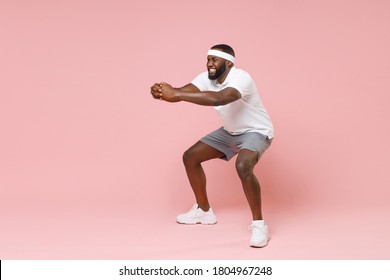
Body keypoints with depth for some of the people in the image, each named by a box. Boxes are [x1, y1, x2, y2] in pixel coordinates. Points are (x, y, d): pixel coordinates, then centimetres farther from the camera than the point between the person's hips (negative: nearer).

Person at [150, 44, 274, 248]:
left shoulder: (241, 78, -32)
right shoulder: (207, 78, -9)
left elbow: (219, 99, -51)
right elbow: (182, 91, -24)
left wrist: (176, 95, -54)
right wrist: (162, 93, -48)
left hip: (255, 132, -8)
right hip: (230, 131, 8)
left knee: (243, 167, -37)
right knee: (190, 157, 4)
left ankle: (259, 225, -21)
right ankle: (204, 211, 19)